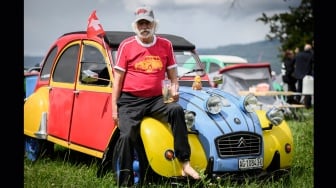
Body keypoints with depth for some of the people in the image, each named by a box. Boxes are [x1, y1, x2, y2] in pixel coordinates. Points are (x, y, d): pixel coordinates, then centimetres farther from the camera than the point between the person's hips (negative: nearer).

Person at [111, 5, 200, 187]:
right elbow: (118, 79, 4)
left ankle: (185, 163, -28)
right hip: (130, 100, -1)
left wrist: (175, 90, -6)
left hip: (156, 100, 2)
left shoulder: (165, 45, 10)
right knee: (126, 136, -21)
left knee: (176, 109, -28)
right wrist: (114, 107, -1)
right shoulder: (126, 46, 3)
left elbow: (173, 75, 16)